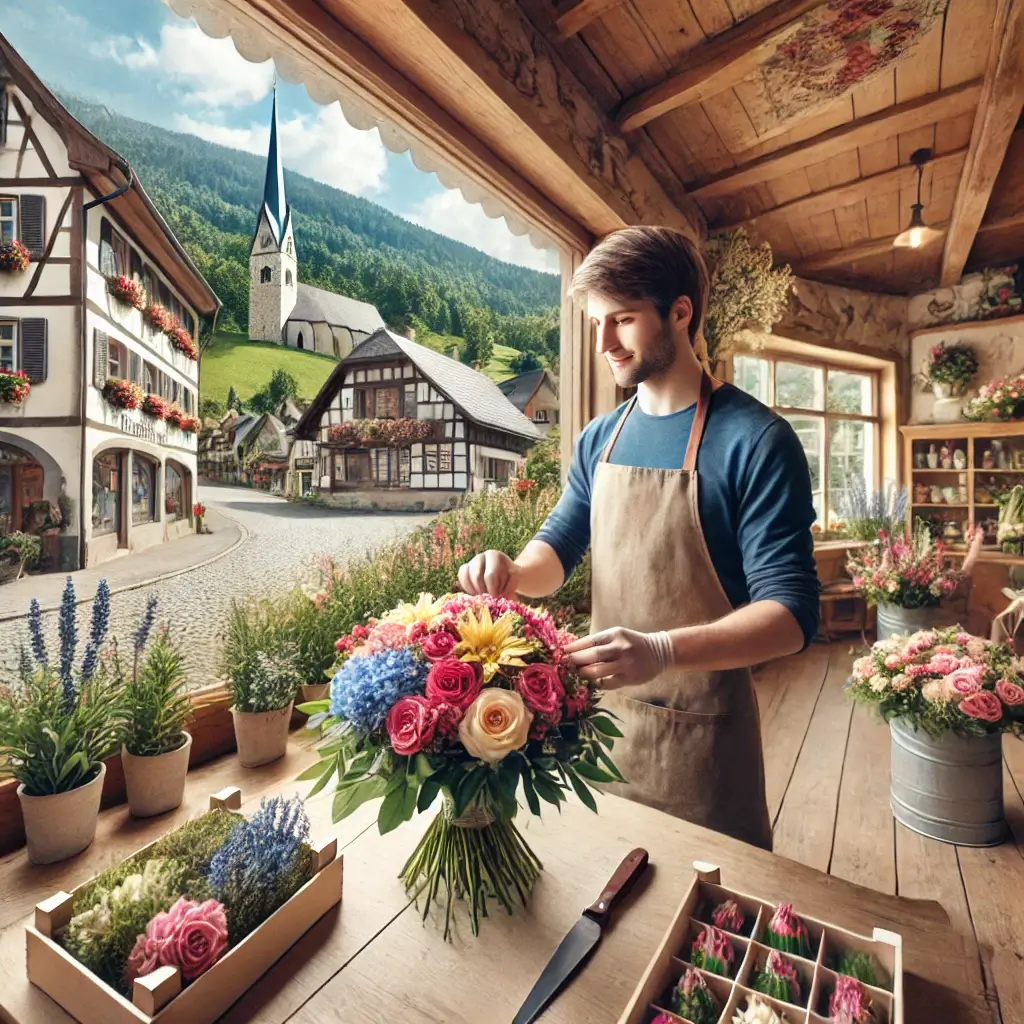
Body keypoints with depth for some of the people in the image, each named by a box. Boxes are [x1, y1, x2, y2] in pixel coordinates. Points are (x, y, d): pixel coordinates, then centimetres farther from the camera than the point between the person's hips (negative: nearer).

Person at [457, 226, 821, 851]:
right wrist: (513, 572, -12)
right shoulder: (600, 440, 2)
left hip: (703, 733, -5)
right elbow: (559, 547, 10)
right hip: (601, 712, 6)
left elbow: (791, 615, -19)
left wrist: (662, 651, -35)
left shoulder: (755, 440, -16)